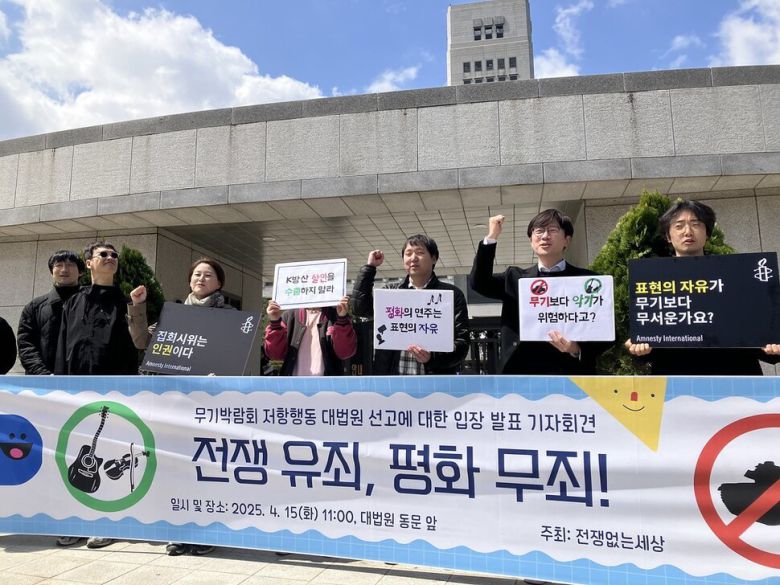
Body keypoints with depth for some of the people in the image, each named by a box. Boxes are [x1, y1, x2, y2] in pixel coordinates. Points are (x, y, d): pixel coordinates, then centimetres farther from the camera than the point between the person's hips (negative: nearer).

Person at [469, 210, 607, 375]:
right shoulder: (515, 278, 15)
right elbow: (478, 283, 1)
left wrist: (577, 349, -17)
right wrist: (491, 237, -6)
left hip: (570, 375, -1)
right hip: (520, 374, 2)